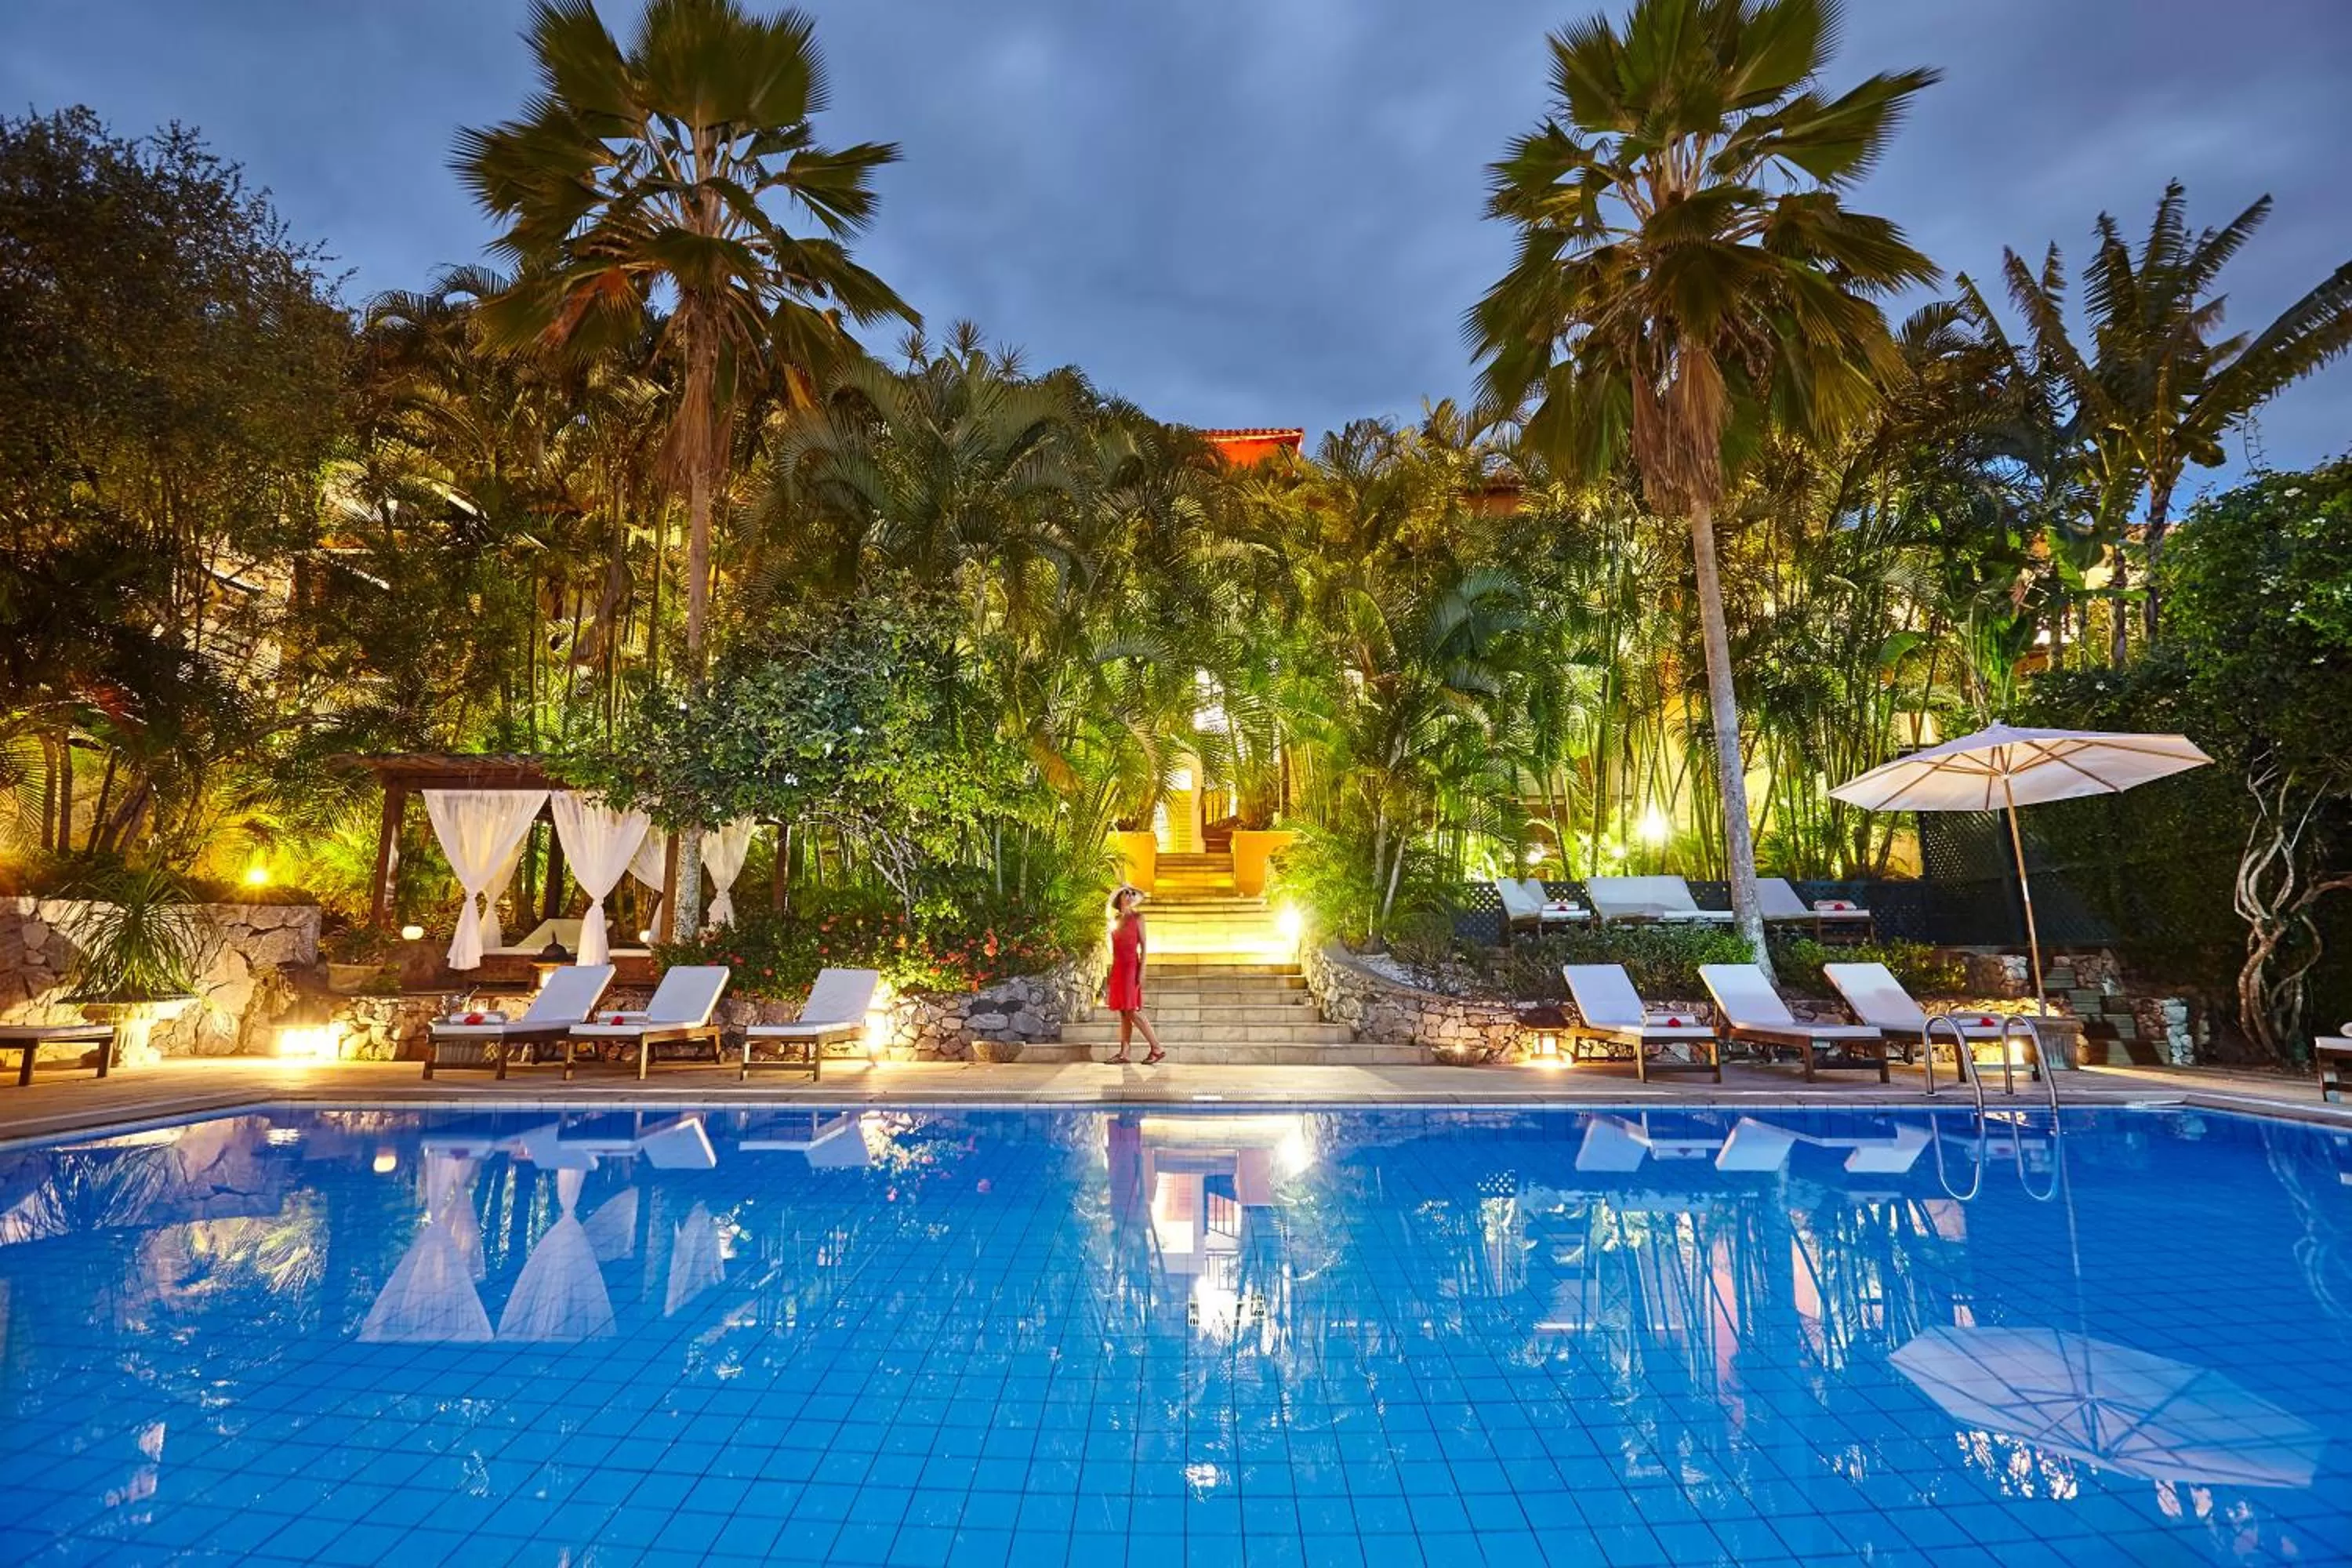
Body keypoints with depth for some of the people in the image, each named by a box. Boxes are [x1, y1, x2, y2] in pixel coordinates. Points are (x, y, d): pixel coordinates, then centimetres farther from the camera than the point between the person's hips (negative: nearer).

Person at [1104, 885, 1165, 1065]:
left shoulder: (1137, 917, 0)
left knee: (1132, 1011, -11)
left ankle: (1157, 1048, -5)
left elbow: (1143, 944, -4)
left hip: (1131, 966, -6)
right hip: (1117, 967, 6)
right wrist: (1109, 975, 15)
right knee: (1123, 1013, 5)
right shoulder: (1114, 920, 15)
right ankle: (1123, 1053, 6)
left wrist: (1142, 970, -13)